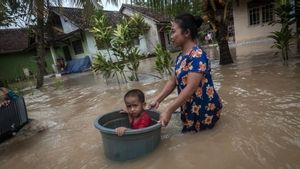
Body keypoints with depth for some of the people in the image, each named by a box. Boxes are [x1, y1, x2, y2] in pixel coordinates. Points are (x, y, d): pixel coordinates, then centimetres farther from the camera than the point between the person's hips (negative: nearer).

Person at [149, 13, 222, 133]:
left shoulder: (197, 55, -24)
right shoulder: (181, 56, 4)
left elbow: (191, 88, -31)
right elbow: (173, 81, 5)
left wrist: (168, 110, -32)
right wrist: (157, 100, -3)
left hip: (204, 110, -8)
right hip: (189, 109, 8)